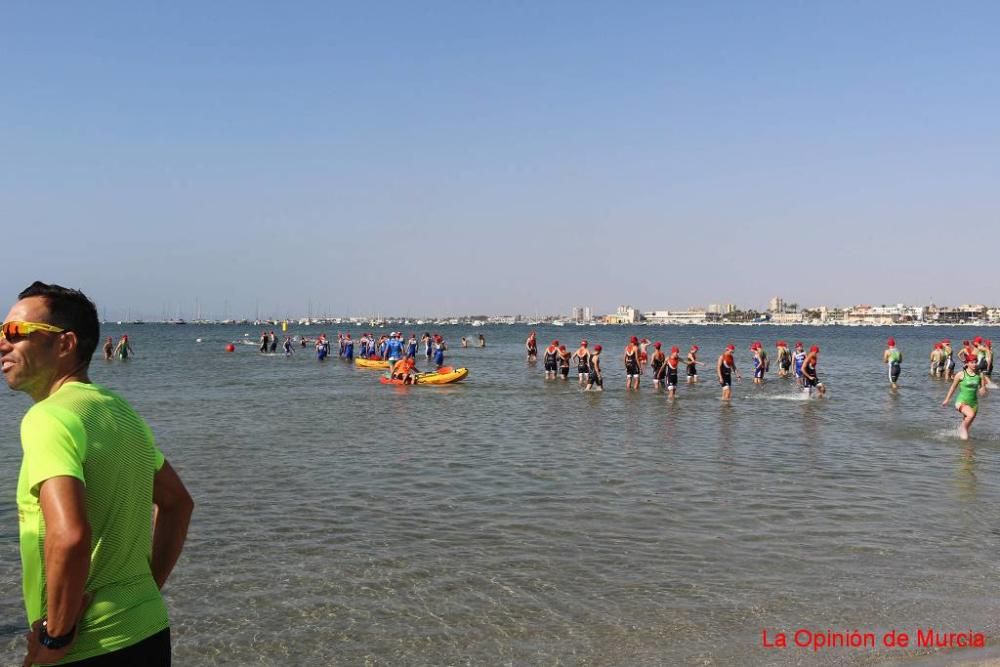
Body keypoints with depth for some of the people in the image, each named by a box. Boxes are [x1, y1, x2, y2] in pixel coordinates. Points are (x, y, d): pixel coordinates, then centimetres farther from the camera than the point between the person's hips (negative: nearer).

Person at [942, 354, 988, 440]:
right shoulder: (961, 374, -9)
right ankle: (962, 427, -4)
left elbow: (983, 388, 9)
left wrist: (983, 390, -17)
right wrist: (947, 399, 11)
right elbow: (953, 387, 3)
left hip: (974, 403, 4)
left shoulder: (980, 375, -1)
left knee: (968, 422, 14)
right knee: (971, 415, -31)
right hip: (961, 402, -4)